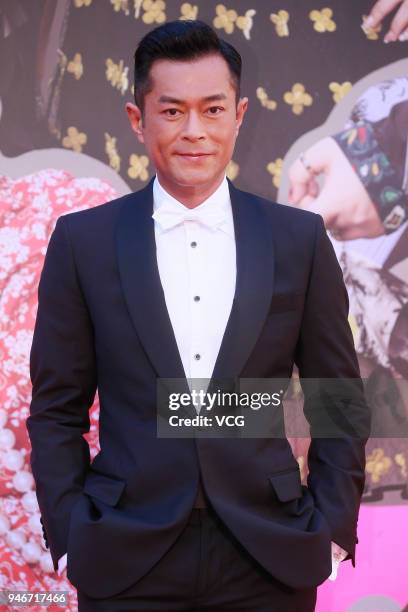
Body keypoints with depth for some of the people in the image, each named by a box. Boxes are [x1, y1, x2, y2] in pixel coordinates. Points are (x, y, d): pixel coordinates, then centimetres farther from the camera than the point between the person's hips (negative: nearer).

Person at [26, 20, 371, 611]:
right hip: (126, 562, 0)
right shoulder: (83, 241, 0)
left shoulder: (301, 239, 1)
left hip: (271, 559, 1)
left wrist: (332, 529, -1)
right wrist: (71, 537, -3)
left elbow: (341, 403, 6)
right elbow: (56, 410, 3)